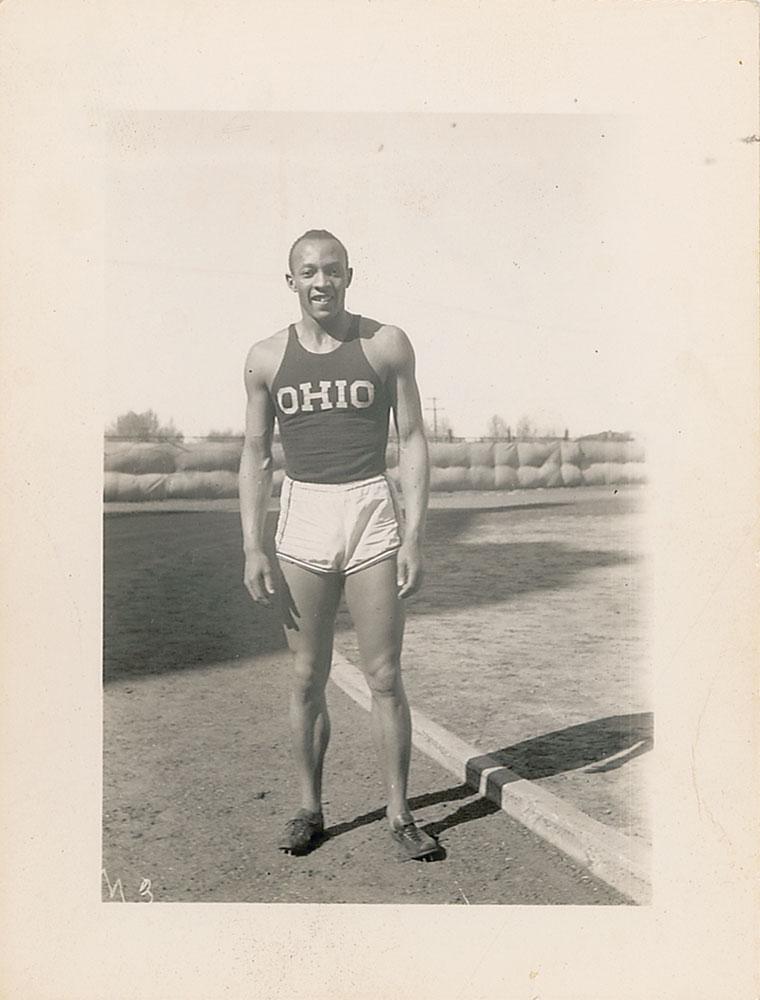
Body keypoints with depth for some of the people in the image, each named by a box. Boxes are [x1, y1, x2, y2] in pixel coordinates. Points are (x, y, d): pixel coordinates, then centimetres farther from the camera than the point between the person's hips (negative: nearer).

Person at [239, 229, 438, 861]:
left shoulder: (387, 345, 1)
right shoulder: (266, 358, 5)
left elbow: (412, 440, 1)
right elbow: (256, 454, 8)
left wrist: (413, 536, -7)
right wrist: (253, 549, 0)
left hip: (373, 511, -1)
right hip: (301, 515, 2)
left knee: (385, 677, 2)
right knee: (308, 678, 8)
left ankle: (399, 813, 16)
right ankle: (310, 809, 23)